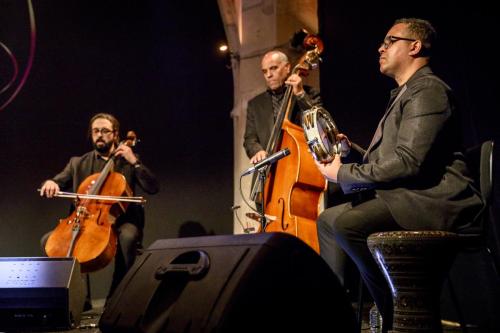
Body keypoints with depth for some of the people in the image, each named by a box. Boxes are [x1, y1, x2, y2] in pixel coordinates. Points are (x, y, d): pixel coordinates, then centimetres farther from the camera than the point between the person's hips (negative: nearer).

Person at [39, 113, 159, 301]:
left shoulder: (128, 162, 10)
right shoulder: (78, 163, 16)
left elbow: (153, 188, -2)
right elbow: (58, 184, 8)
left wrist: (134, 162, -10)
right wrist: (50, 184, -16)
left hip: (119, 221, -3)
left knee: (128, 237, -36)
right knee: (49, 241, -18)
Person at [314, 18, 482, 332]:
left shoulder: (428, 89, -11)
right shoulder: (403, 94, 22)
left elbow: (408, 163, -23)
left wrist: (343, 173, -14)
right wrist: (350, 152, 8)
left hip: (431, 199, -11)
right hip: (405, 196, 11)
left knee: (345, 222, -28)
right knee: (327, 220, 11)